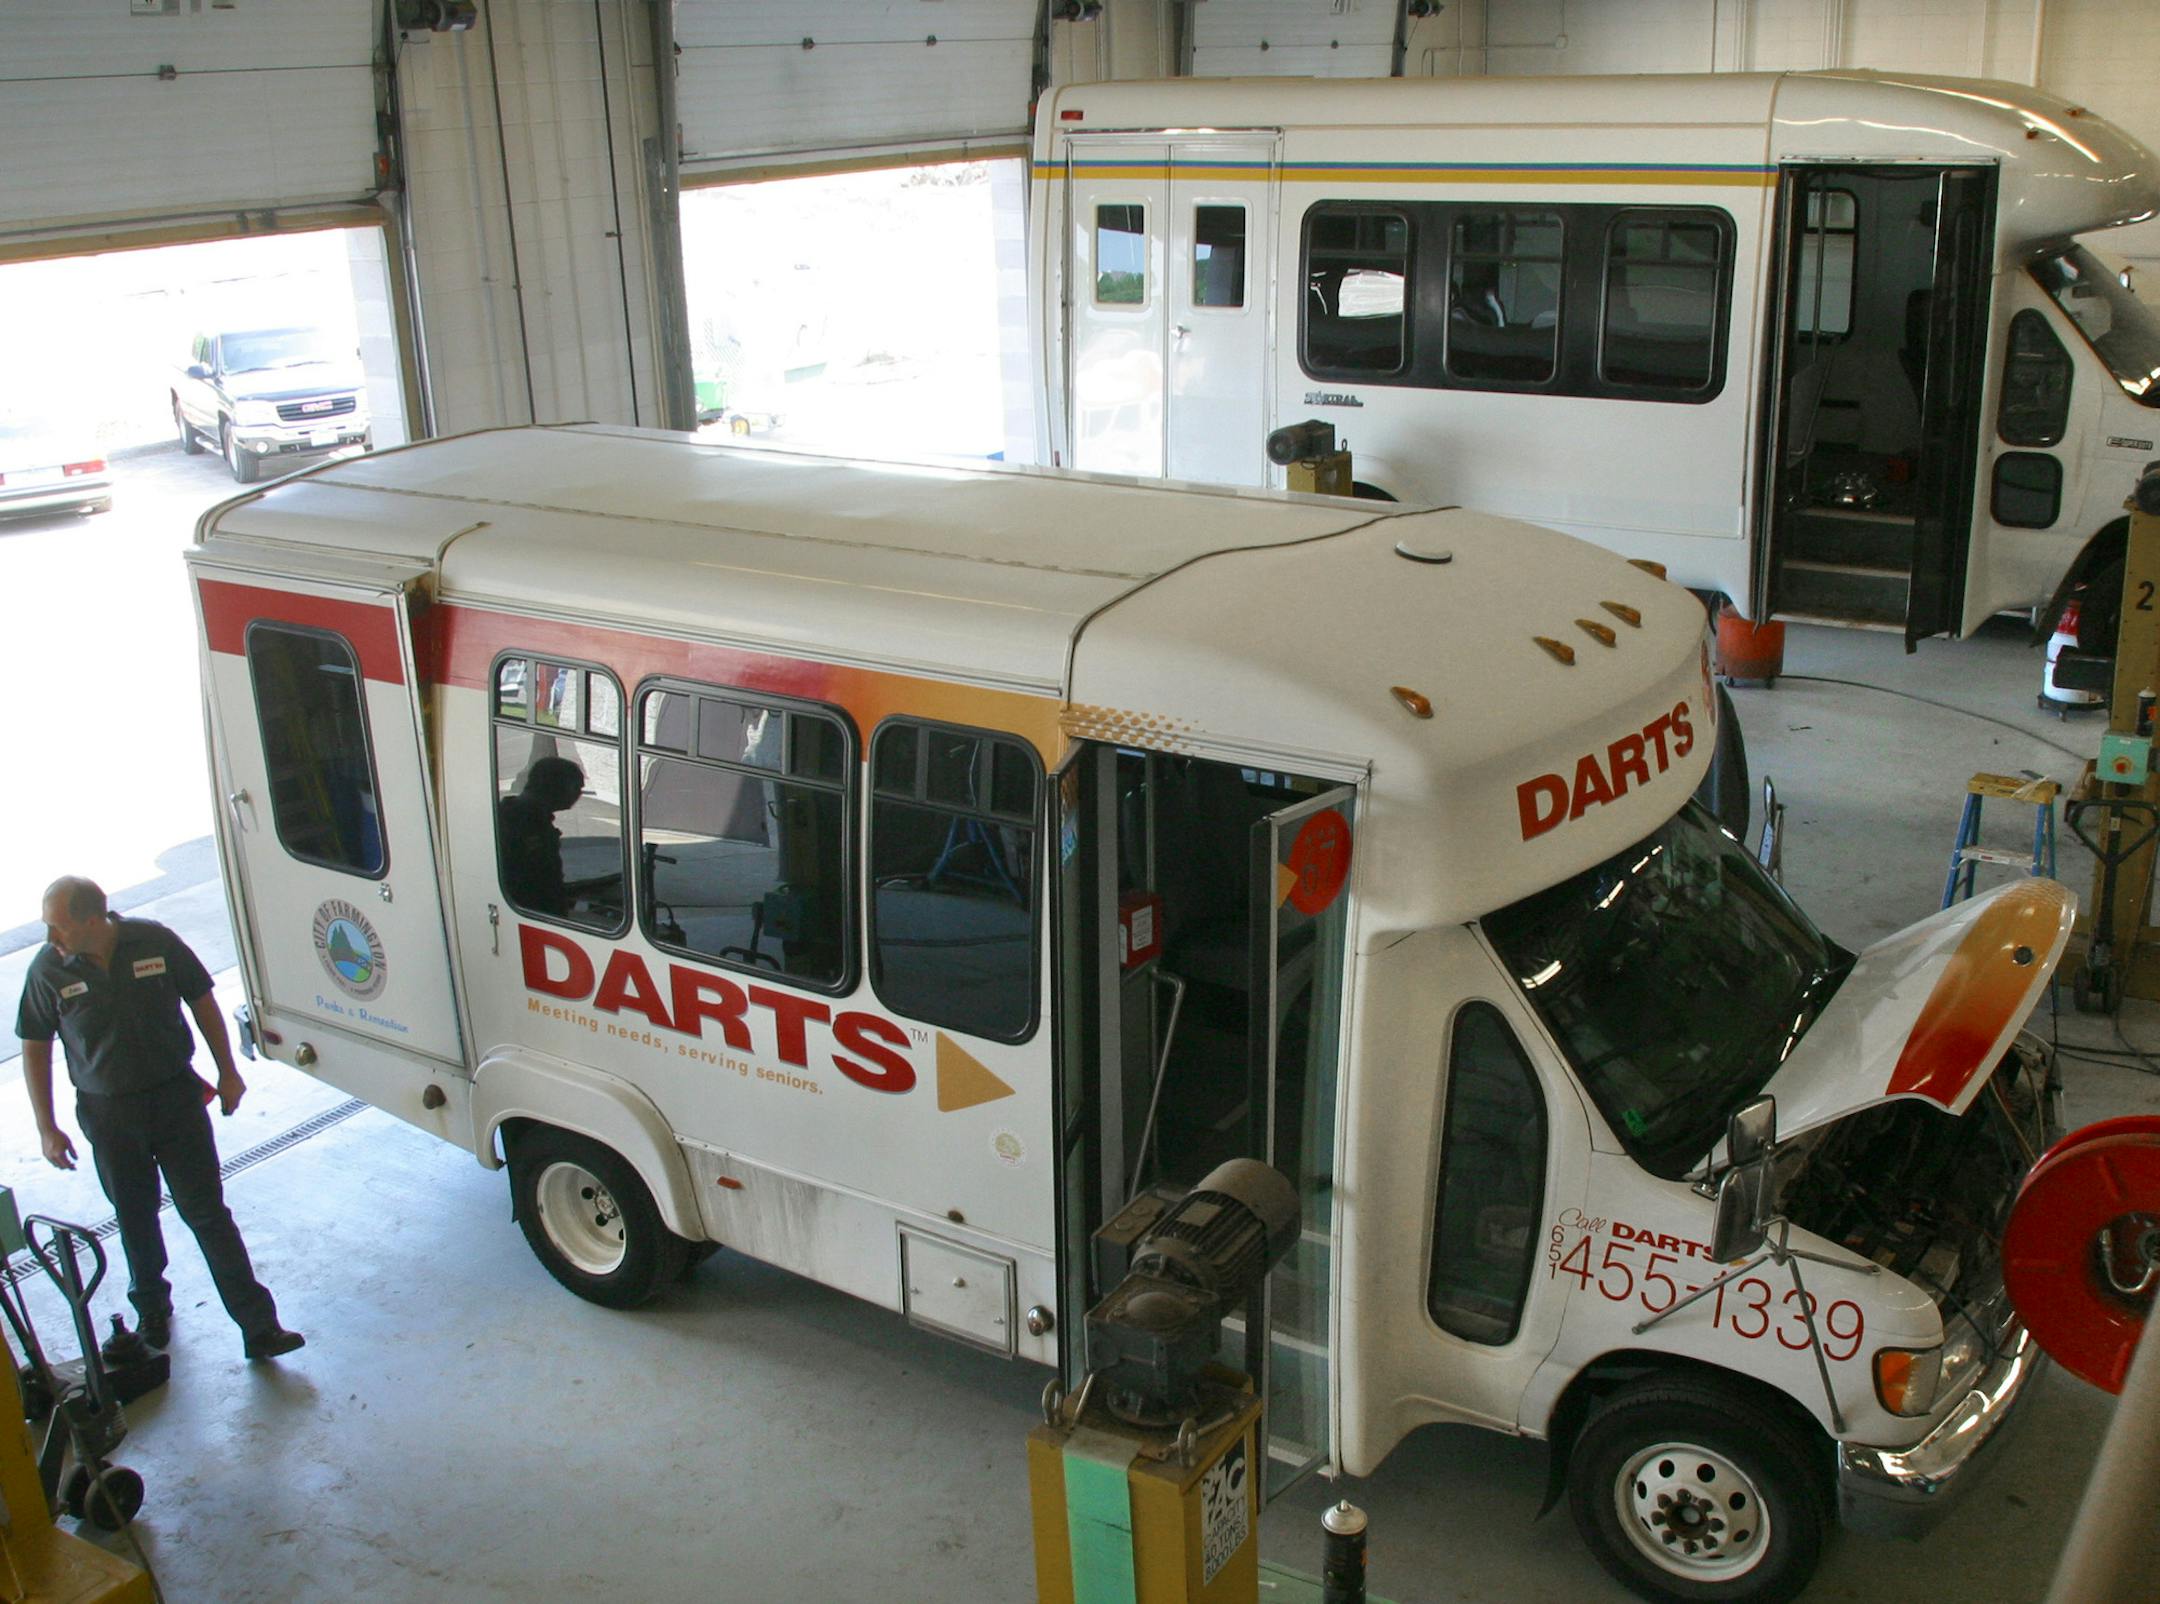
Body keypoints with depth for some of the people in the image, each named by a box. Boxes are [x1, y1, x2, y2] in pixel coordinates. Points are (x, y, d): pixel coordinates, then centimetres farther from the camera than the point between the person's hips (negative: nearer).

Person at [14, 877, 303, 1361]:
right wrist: (47, 1129, -2)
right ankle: (151, 1308, 40)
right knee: (135, 1218, 15)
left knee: (206, 1212, 0)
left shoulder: (156, 942, -13)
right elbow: (35, 1048, 0)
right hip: (108, 1115, 1)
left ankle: (259, 1326, 3)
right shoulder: (48, 969, -10)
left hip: (176, 1098, -1)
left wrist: (228, 1072, 3)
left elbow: (202, 1002, 1)